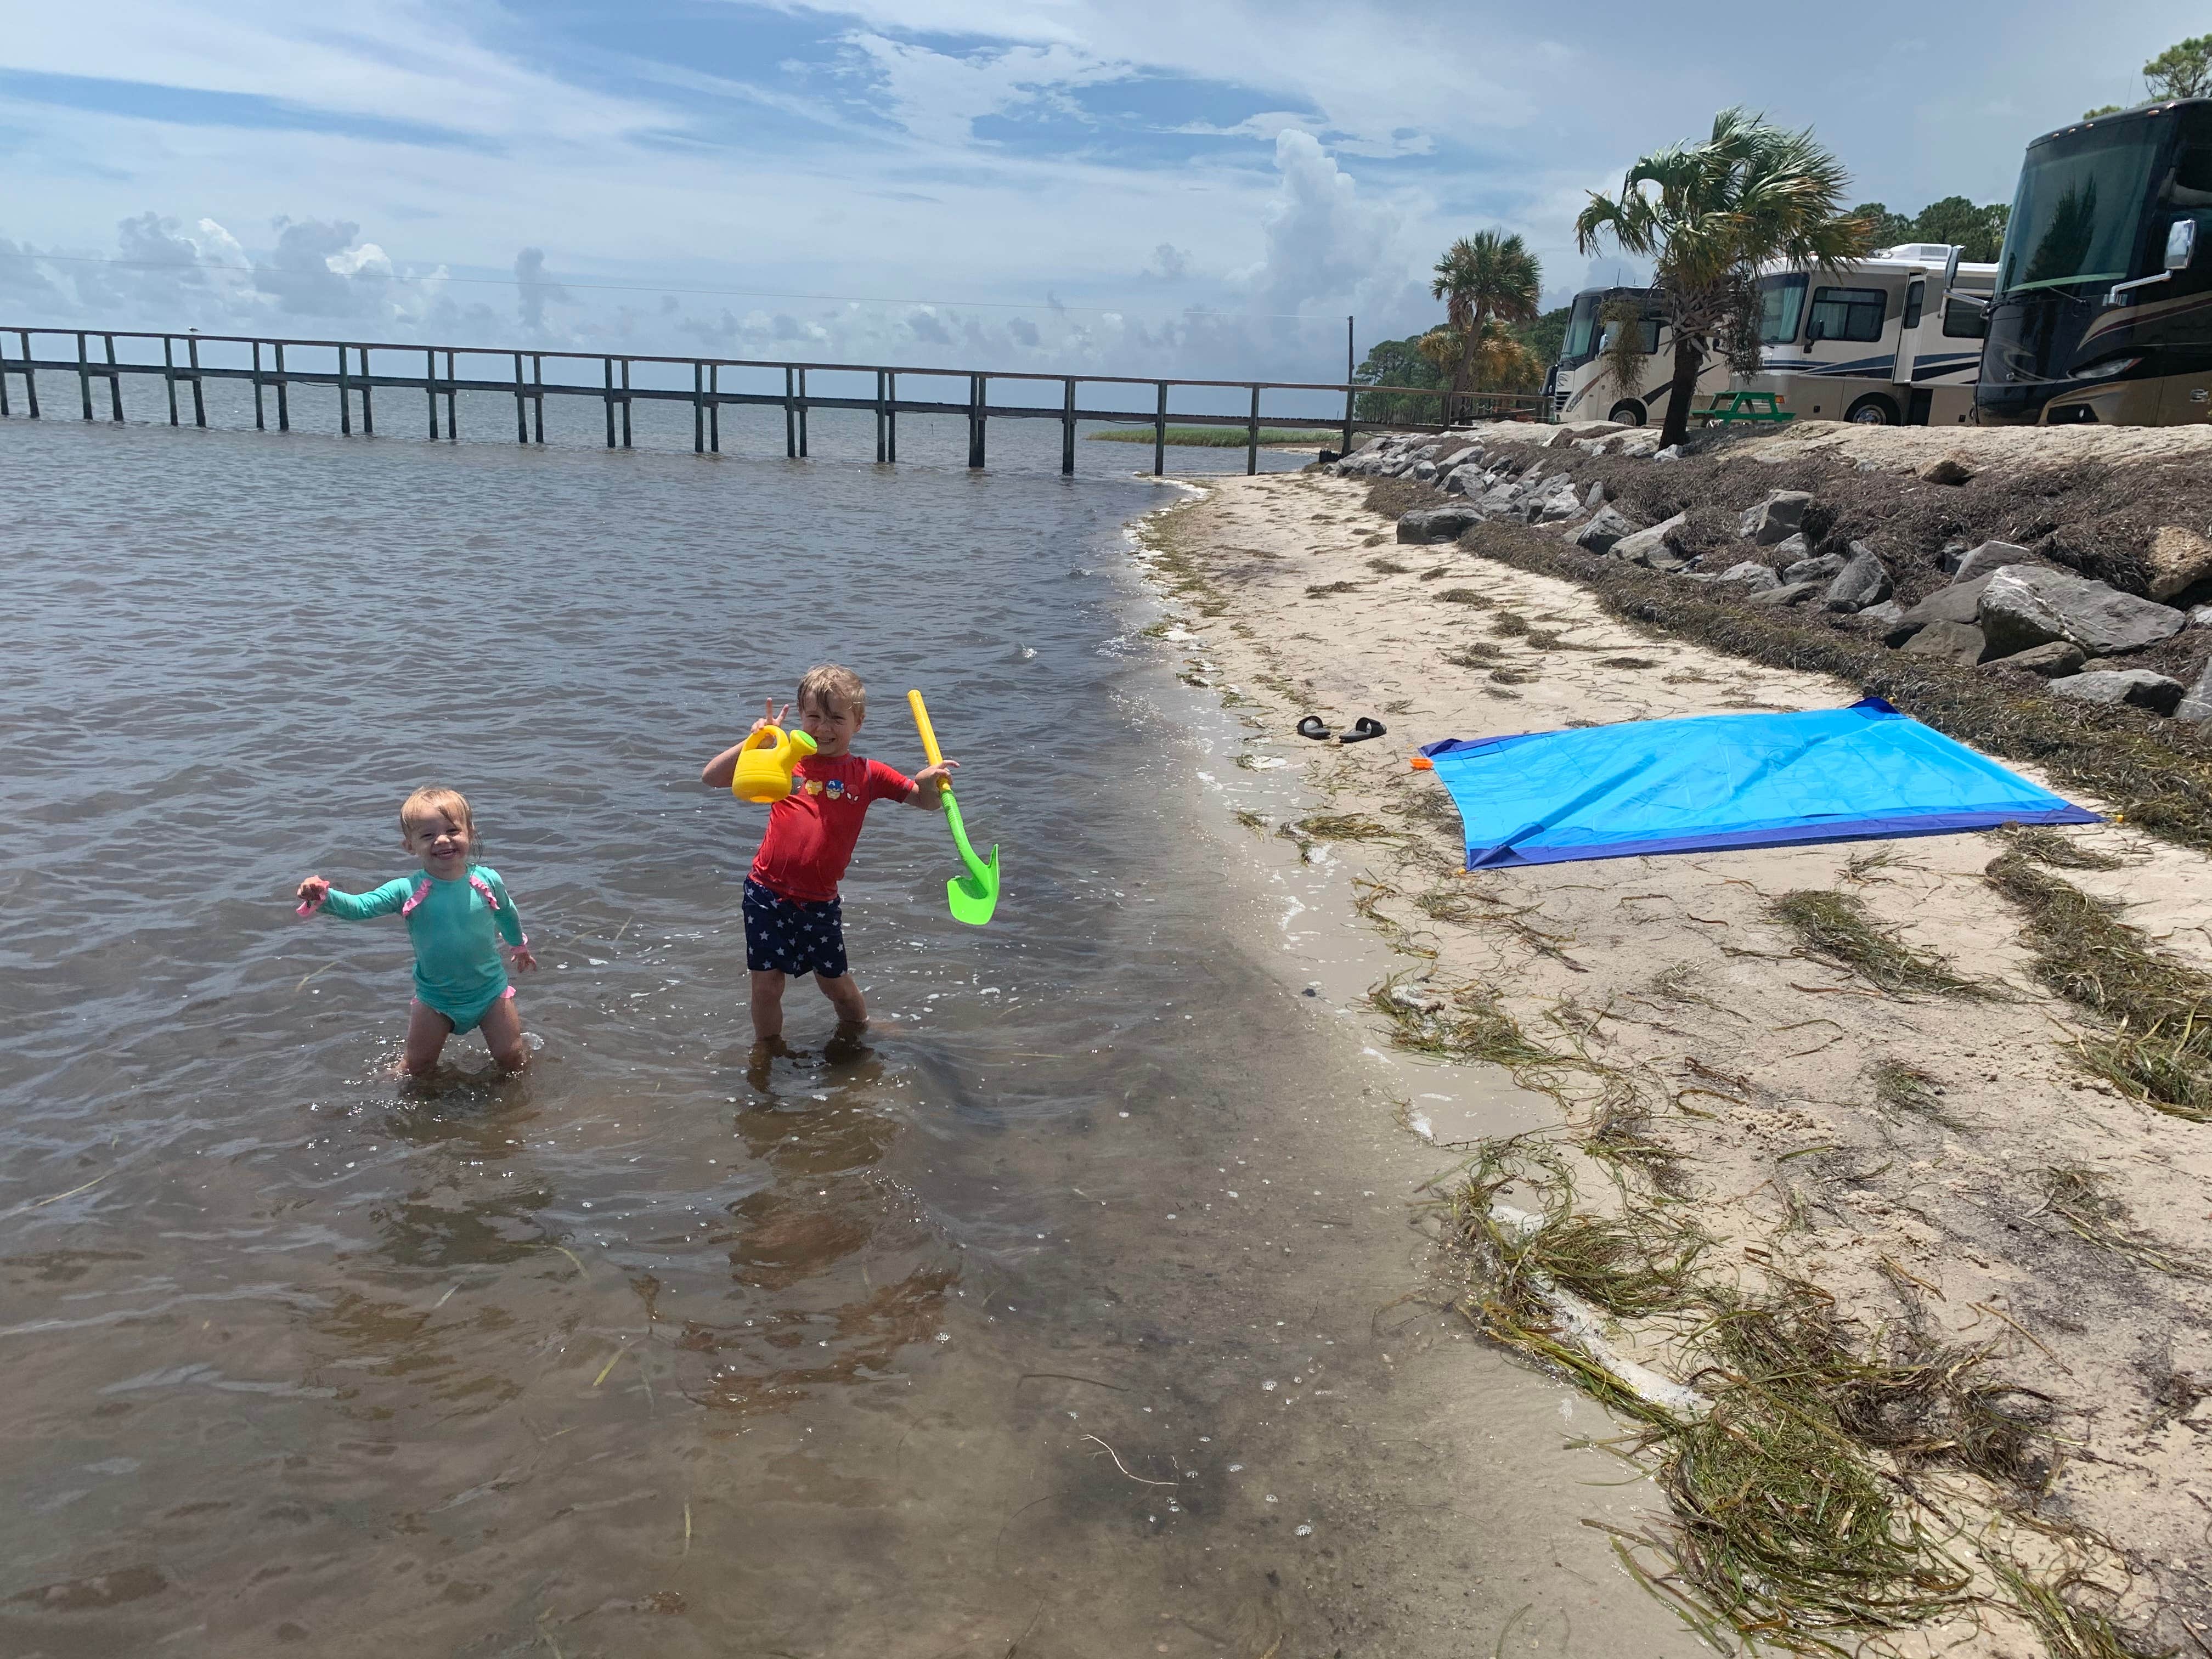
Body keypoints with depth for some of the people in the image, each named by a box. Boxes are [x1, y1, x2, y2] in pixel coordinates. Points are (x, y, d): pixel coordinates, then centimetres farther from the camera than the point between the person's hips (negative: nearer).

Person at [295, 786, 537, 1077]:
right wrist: (325, 897, -49)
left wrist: (520, 946, 24)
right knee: (418, 1068, 13)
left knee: (512, 1059, 10)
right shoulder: (407, 891, -18)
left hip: (490, 990, 0)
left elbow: (507, 914, 7)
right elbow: (360, 907, -28)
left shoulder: (487, 880, -14)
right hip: (435, 997, 0)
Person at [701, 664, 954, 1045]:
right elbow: (711, 778, -3)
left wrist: (929, 784, -19)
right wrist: (752, 742, -17)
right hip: (768, 892, 0)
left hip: (820, 899, 0)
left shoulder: (868, 774, 1)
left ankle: (859, 1032, 42)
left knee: (834, 981, 14)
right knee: (766, 983, 7)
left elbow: (928, 803, 5)